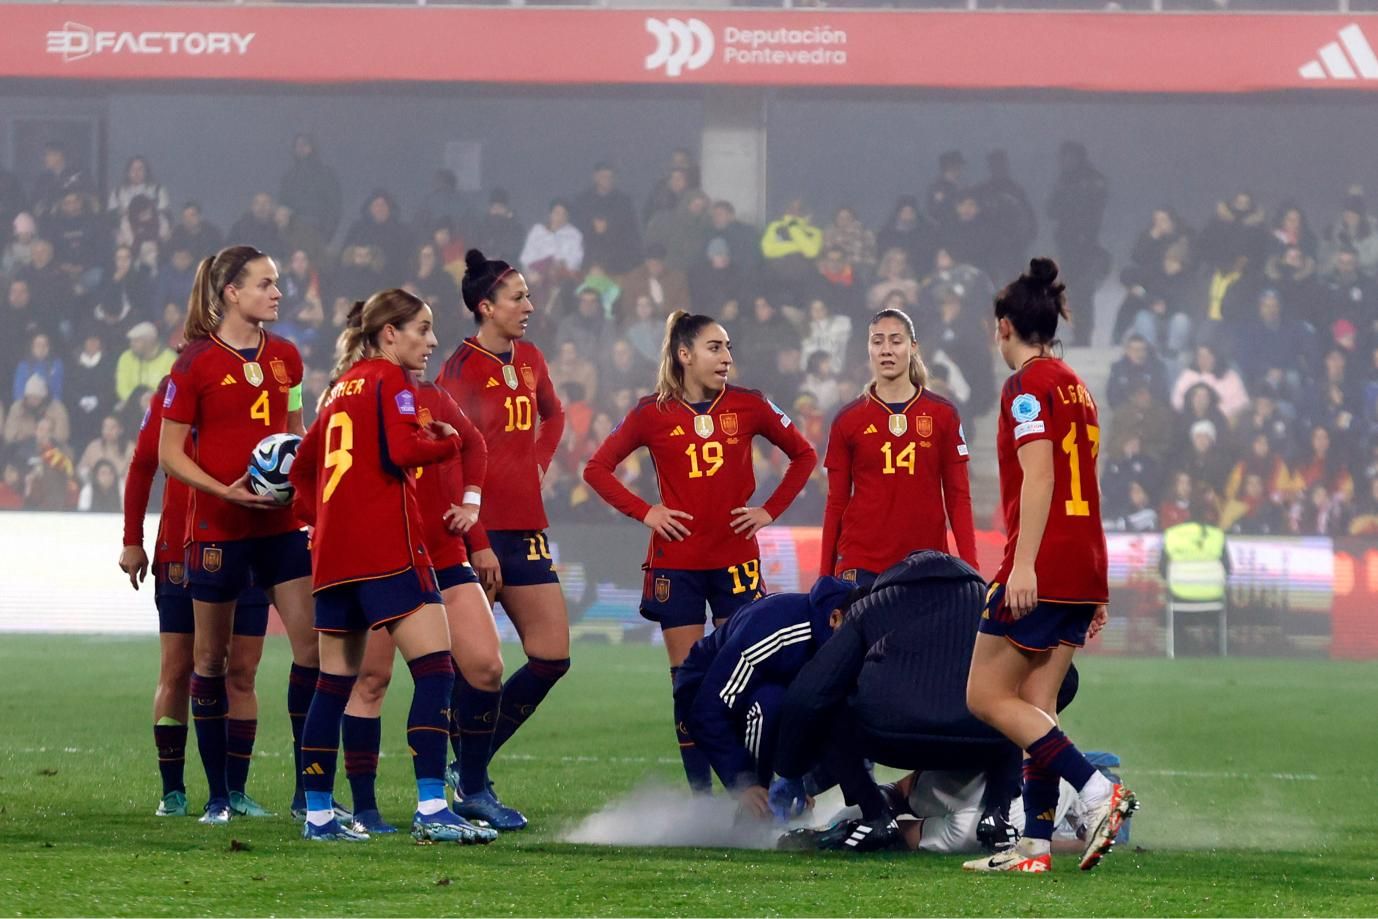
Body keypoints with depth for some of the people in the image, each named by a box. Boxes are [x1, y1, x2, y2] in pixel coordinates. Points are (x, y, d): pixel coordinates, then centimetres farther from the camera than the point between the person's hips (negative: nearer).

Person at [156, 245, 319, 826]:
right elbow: (170, 452, -5)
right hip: (218, 525, -4)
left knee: (311, 647, -6)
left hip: (281, 522, 4)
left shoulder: (285, 357, 8)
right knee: (211, 657, 5)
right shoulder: (197, 363, -7)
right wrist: (223, 490, -18)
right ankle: (217, 795, 14)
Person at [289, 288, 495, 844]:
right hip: (385, 548, -9)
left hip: (332, 550, 9)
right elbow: (401, 450, -17)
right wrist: (447, 442, 0)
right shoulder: (390, 380, -2)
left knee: (335, 682, 13)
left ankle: (318, 814, 14)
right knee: (435, 668, -13)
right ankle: (431, 810, -22)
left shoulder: (340, 388, 22)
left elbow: (302, 469, 26)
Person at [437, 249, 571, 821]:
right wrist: (478, 543, -20)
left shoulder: (529, 360, 12)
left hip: (526, 527, 8)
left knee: (551, 656, 4)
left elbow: (553, 416, 34)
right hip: (480, 531, -8)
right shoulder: (462, 368, -10)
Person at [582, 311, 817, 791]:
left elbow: (803, 454, 13)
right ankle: (700, 798, 6)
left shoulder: (748, 406, 2)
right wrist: (644, 511, -3)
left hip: (735, 559, 0)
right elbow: (597, 468, 7)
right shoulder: (653, 414, 0)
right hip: (676, 563, 0)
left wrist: (771, 510, 3)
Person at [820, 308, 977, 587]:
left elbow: (958, 497, 5)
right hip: (861, 565, 0)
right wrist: (825, 578, 6)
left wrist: (969, 567, -4)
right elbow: (836, 504, 9)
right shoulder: (848, 419, 6)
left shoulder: (943, 415, 5)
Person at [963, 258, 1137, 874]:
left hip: (1042, 565, -9)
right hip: (1085, 566, 9)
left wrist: (1023, 565, -23)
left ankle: (1097, 791, -15)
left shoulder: (1028, 386, -8)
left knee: (987, 696, -4)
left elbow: (1039, 477, -18)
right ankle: (1035, 846, 2)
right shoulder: (1075, 386, 19)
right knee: (1036, 706, 8)